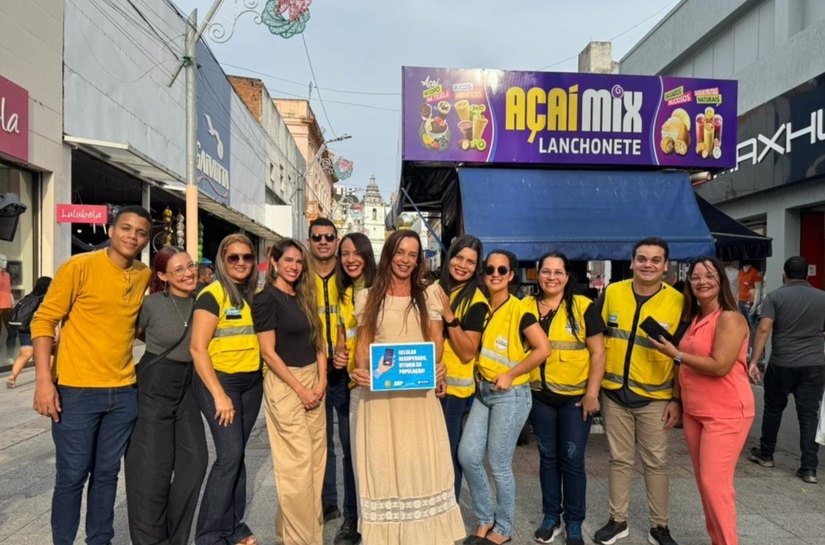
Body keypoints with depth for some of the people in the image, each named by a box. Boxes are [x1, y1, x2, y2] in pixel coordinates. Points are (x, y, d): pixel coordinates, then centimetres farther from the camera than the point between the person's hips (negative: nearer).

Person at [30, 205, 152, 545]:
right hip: (77, 390, -4)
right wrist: (44, 380, -15)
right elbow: (44, 321, -8)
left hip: (124, 392, 4)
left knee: (107, 473, 14)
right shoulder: (79, 266, -8)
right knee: (72, 476, 5)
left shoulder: (146, 276, 6)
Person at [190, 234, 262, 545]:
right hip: (218, 379, -6)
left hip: (252, 381, 6)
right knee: (230, 454, -8)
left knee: (236, 453, 12)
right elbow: (197, 348, -15)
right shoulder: (212, 295, -11)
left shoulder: (255, 294, 8)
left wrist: (265, 376, 8)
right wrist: (219, 395, -17)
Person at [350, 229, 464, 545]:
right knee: (382, 462, 4)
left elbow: (437, 340, 6)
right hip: (378, 391, 0)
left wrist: (435, 367, -14)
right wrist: (361, 369, -12)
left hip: (419, 392, 0)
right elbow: (363, 344, 8)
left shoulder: (428, 295, 8)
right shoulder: (368, 297, 8)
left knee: (421, 460, 1)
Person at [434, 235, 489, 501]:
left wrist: (449, 316, -24)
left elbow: (468, 353, -17)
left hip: (454, 388, -6)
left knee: (447, 454, 4)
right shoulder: (437, 290, 7)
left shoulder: (476, 301, -11)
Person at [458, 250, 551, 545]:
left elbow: (543, 349, -20)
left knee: (499, 464, 2)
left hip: (510, 395, -6)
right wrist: (478, 373, 1)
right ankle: (485, 519, 24)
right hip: (482, 392, 6)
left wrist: (509, 375, -16)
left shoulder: (519, 311, -13)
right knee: (467, 455, 3)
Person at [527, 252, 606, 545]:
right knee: (548, 457, 14)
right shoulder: (526, 307, 2)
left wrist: (592, 393, -11)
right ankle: (551, 516, 29)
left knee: (572, 459, 5)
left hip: (576, 397, -2)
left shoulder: (584, 307, -6)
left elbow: (597, 353, -6)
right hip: (540, 396, 3)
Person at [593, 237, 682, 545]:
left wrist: (677, 399, -6)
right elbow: (598, 340, 5)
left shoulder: (678, 302, -8)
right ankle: (618, 520, 27)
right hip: (614, 392, 2)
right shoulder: (612, 293, -3)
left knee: (655, 462, 10)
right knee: (620, 459, 13)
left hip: (655, 397, -2)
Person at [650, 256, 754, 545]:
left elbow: (720, 366, -23)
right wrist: (676, 400, 13)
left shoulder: (729, 318, -14)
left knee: (715, 482, -6)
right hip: (694, 412, 8)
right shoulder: (694, 318, 11)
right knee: (703, 479, 14)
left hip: (725, 414, -8)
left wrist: (675, 354, -16)